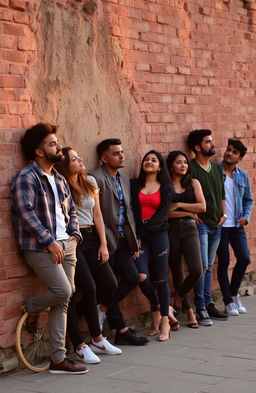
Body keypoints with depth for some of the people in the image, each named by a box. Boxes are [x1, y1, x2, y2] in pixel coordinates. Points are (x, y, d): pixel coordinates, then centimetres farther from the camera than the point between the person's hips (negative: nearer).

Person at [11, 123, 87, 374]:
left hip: (65, 246, 8)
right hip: (40, 247, -8)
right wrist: (50, 242, -19)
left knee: (62, 301, 3)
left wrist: (74, 234, 9)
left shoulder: (59, 179, 17)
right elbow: (26, 213, -18)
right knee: (63, 291, -20)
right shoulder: (27, 177, -8)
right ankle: (31, 309, 12)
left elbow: (71, 210, 26)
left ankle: (58, 359, 7)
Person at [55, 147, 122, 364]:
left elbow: (97, 215, 12)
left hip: (91, 238, 7)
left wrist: (103, 244, 7)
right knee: (88, 288, -13)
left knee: (110, 284, 0)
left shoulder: (90, 182, 11)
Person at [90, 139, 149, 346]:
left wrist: (134, 241, 13)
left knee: (133, 278, 2)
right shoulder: (96, 178, -12)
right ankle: (122, 332, 8)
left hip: (122, 241, 8)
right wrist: (108, 240, -17)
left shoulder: (124, 179, 16)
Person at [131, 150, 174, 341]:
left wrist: (143, 231, -11)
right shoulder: (134, 185, 11)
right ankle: (157, 311, 11)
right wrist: (135, 234, -11)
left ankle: (164, 322, 8)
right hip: (139, 236, 0)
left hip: (158, 235, 0)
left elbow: (162, 215, -2)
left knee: (160, 279, 0)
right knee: (142, 276, -14)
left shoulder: (166, 189, 8)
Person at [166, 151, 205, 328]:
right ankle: (188, 310, 19)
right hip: (171, 230, -1)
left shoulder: (193, 183, 9)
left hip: (190, 229, 2)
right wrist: (189, 213, -7)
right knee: (177, 271, 5)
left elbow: (202, 207, 0)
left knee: (196, 270, -14)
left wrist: (179, 205, -6)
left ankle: (179, 297, 13)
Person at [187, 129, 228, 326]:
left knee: (209, 266, 13)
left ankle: (208, 304, 19)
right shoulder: (190, 168, -11)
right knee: (202, 266, -9)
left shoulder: (216, 168, 13)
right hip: (200, 224, -7)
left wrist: (223, 213, 12)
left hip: (216, 224, 7)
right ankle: (201, 309, -4)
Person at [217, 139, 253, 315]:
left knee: (244, 258, 0)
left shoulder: (243, 176, 9)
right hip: (219, 224, -4)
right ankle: (228, 301, 12)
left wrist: (246, 216, 1)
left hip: (237, 225, 4)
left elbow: (248, 200, 17)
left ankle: (234, 293, 22)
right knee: (224, 261, 1)